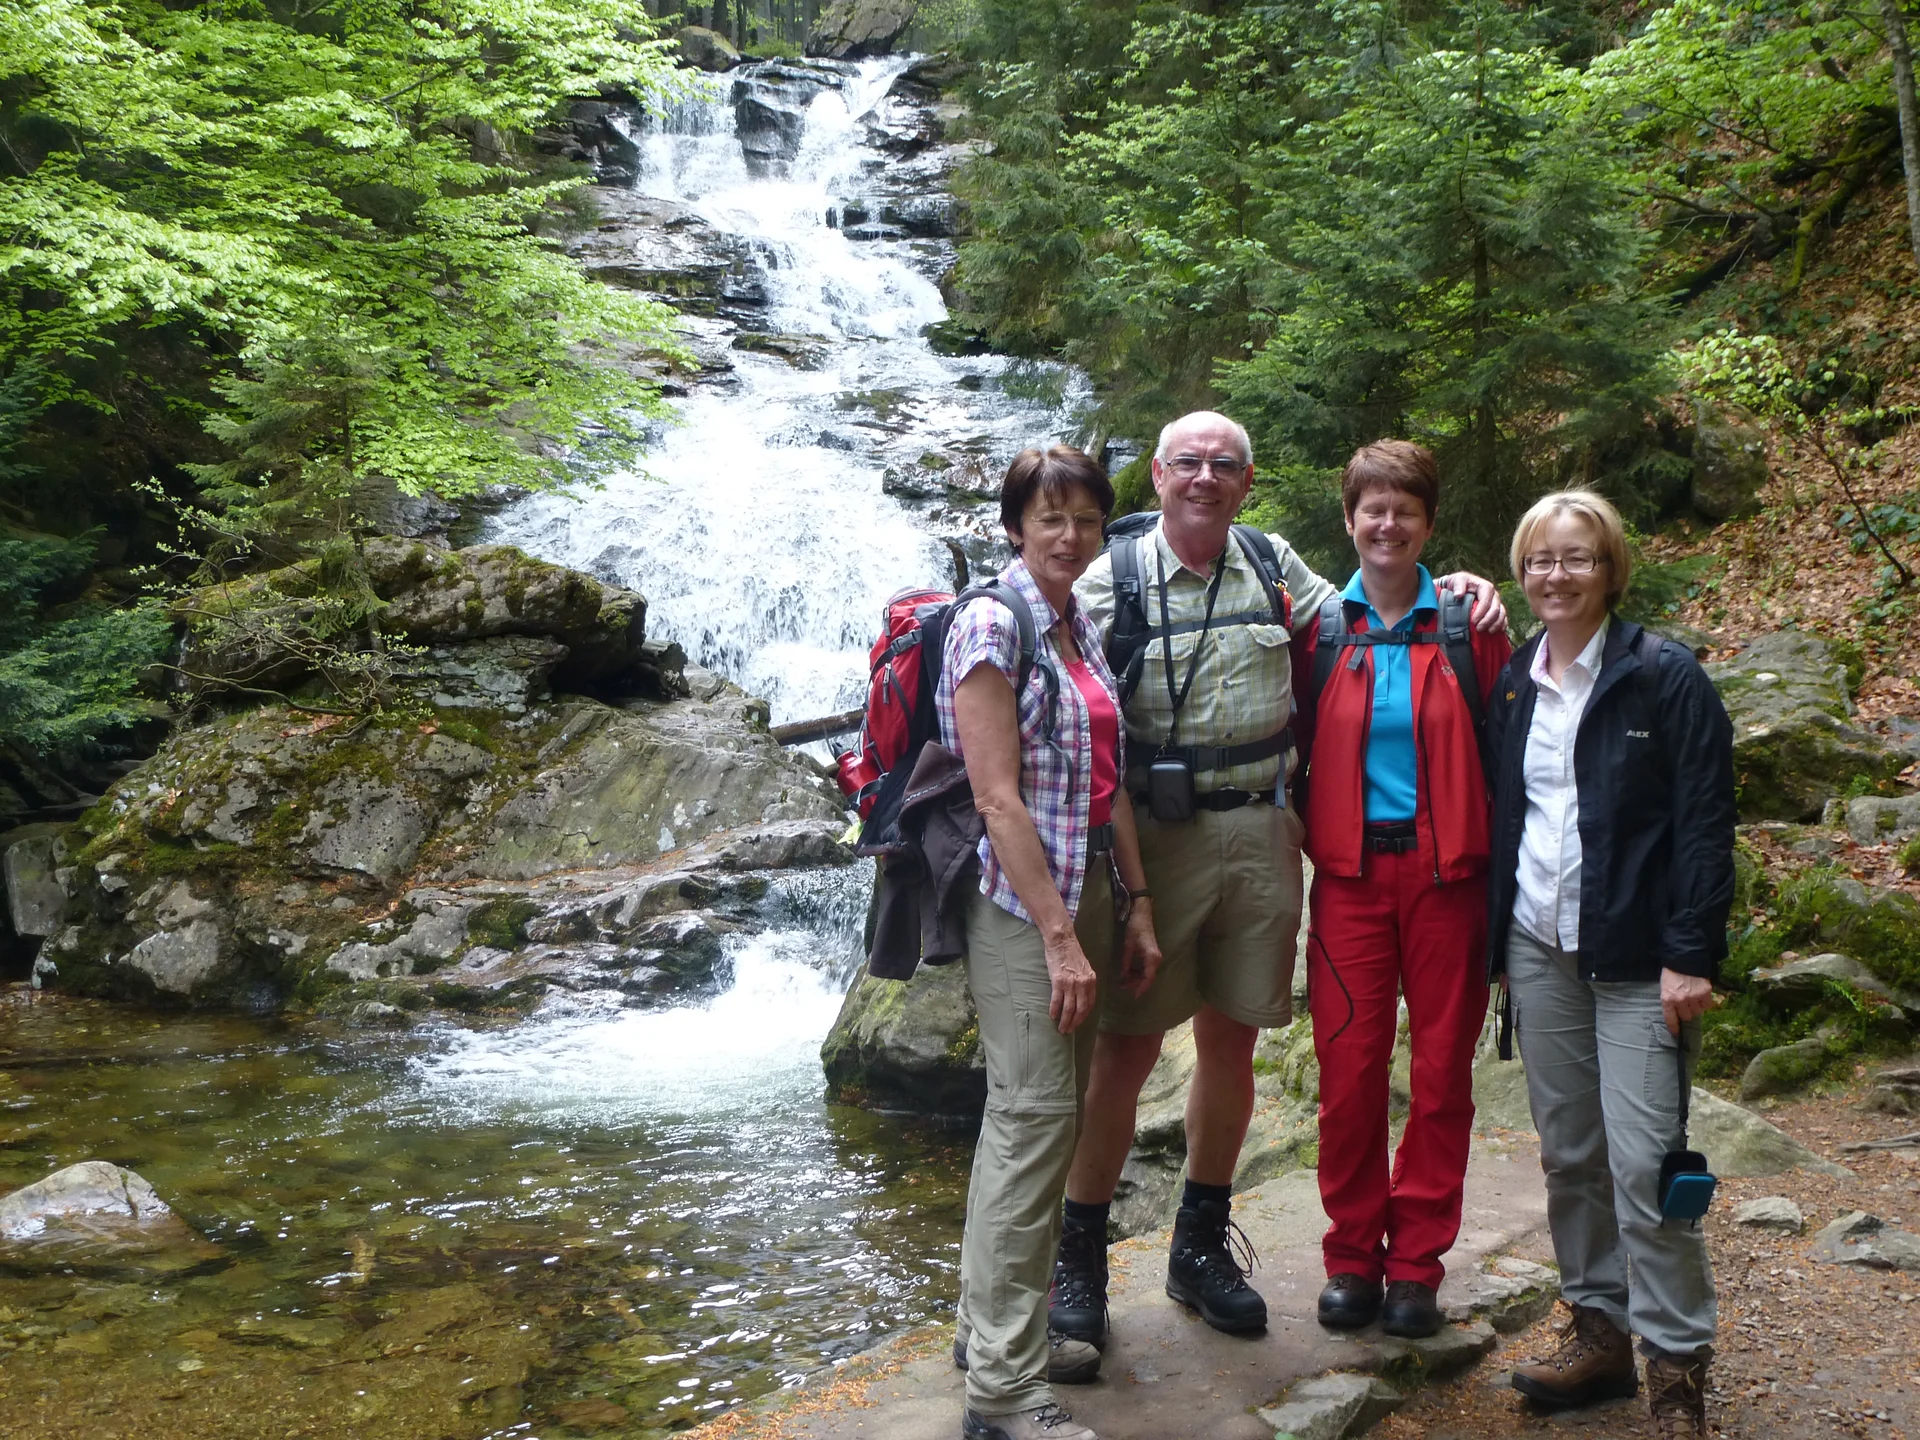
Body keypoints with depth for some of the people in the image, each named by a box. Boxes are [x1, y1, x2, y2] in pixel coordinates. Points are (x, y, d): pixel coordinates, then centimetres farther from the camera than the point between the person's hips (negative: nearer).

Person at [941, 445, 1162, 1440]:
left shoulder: (1080, 628, 12)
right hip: (1018, 900, -8)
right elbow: (997, 798, -18)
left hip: (1084, 888, 8)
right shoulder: (990, 625, -13)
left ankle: (997, 1321, 28)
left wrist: (1135, 904, 10)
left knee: (1042, 1110, 14)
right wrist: (1058, 937, -20)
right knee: (1035, 1115, -8)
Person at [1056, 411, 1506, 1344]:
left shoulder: (1274, 566, 10)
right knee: (1128, 1046, -1)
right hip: (1156, 836, -4)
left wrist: (1455, 589, 9)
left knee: (1232, 1040, 11)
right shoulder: (1111, 580, -3)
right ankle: (1078, 1256, 14)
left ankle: (1201, 1245, 27)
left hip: (1260, 835, 4)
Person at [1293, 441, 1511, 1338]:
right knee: (1348, 1065, 2)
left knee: (1442, 1067, 5)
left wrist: (1498, 862, -1)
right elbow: (1297, 750, 9)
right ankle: (1352, 1256, 18)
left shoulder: (1468, 625, 2)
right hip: (1350, 870, 1)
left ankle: (1417, 1262, 19)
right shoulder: (1321, 628, 5)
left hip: (1446, 868, 0)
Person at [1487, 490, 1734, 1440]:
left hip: (1635, 954, -5)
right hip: (1538, 945, 5)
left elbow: (1705, 822, -9)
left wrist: (1691, 955, -15)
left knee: (1641, 1158, -8)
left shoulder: (1665, 677, -5)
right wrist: (1495, 941, 11)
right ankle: (1598, 1328, 24)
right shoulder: (1513, 684, 10)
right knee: (1567, 1149, 10)